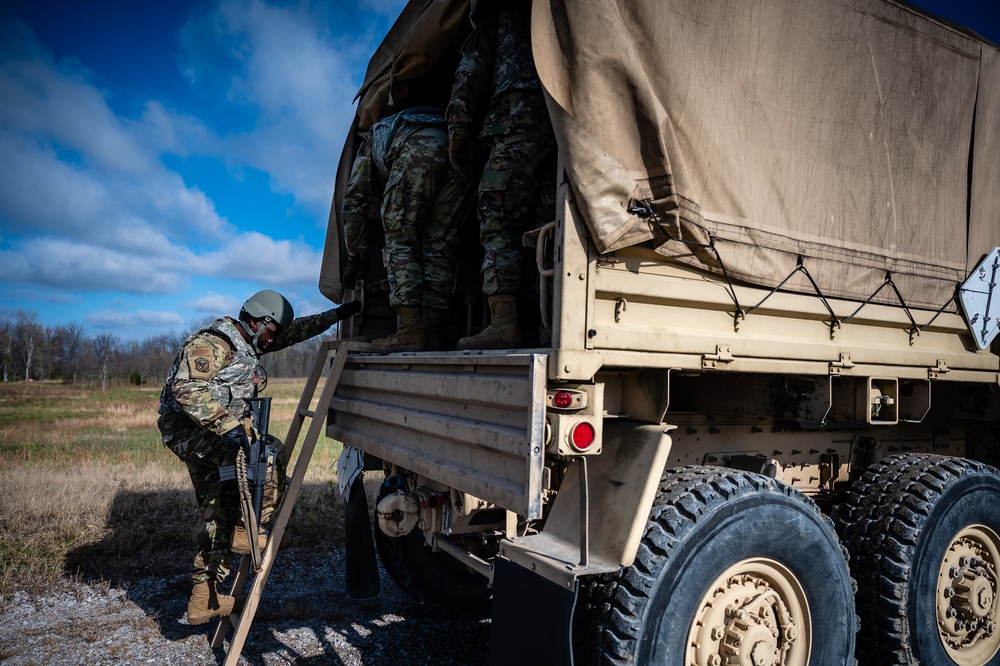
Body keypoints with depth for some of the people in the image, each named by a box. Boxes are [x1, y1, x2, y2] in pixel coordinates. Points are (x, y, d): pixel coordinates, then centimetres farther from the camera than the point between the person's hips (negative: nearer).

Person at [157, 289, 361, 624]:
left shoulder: (247, 343, 14)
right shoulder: (213, 342, -17)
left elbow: (295, 331, 18)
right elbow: (185, 388, -29)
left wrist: (337, 314, 14)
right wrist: (226, 424, -37)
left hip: (206, 433, 10)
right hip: (189, 428, -10)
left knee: (218, 514, 10)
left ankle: (203, 600, 17)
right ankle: (247, 531, -8)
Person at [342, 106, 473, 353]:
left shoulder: (374, 135, 37)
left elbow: (354, 199, 31)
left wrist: (353, 254, 37)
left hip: (417, 147, -5)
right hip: (459, 149, 5)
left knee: (400, 242, 2)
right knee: (440, 247, 8)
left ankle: (411, 330, -9)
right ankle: (432, 334, 2)